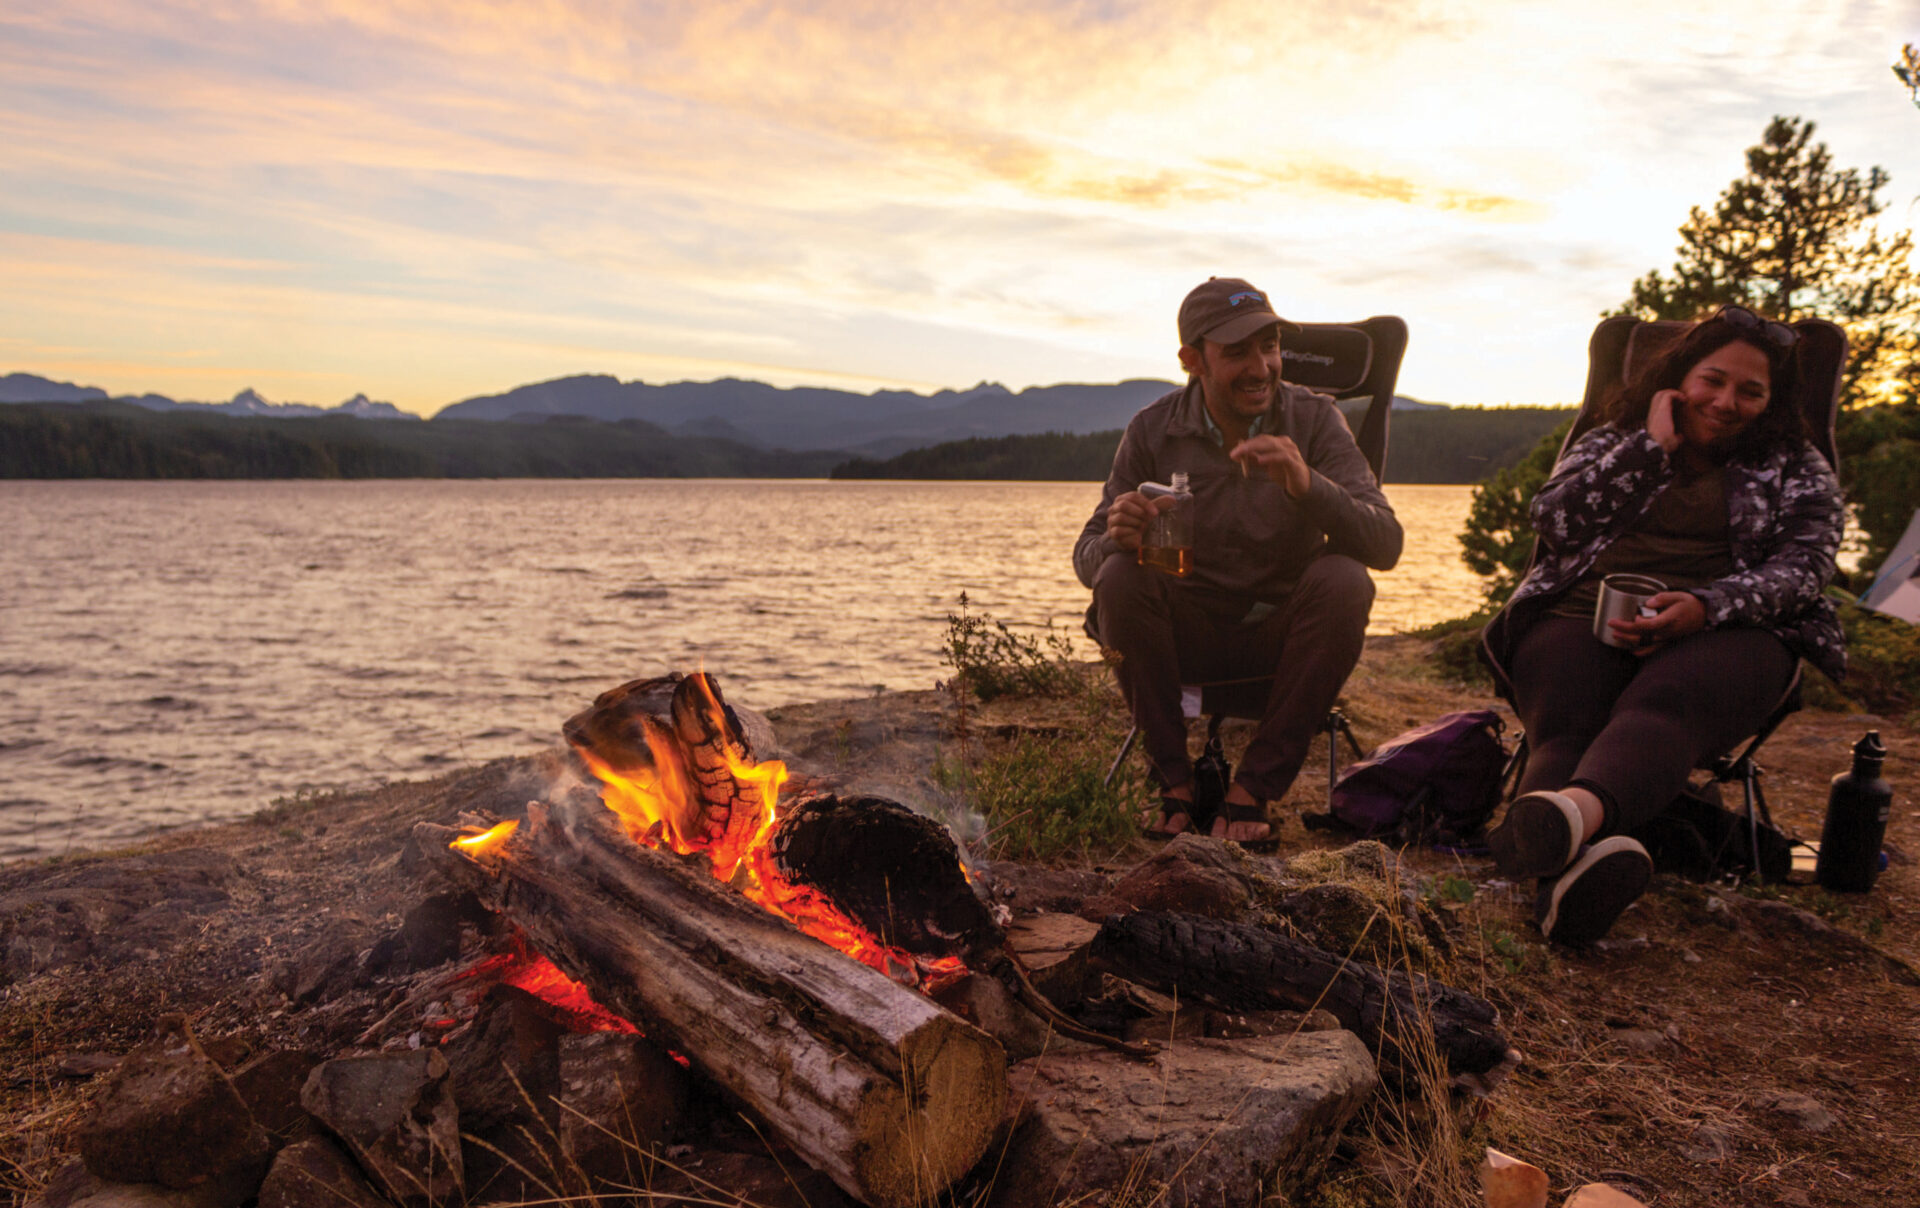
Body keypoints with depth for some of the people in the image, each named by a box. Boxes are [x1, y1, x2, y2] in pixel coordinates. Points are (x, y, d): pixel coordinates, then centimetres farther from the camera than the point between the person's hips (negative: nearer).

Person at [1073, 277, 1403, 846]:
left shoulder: (1313, 419, -8)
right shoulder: (1152, 430, -6)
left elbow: (1386, 543, -19)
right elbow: (1085, 557, -7)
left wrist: (1306, 485, -39)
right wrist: (1117, 538, -33)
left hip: (1283, 636, 0)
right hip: (1187, 638, 0)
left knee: (1343, 579, -29)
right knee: (1119, 577, -27)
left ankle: (1255, 788, -19)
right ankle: (1175, 782, -13)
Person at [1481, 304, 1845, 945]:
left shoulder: (1797, 469, 22)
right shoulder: (1609, 443, 25)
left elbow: (1803, 564, 4)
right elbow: (1553, 519, 6)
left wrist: (1706, 605, -16)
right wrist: (1653, 447, 4)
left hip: (1725, 632, -1)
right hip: (1582, 620, 2)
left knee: (1663, 704, -39)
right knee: (1567, 723, -34)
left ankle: (1576, 809, -70)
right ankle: (1578, 854, -65)